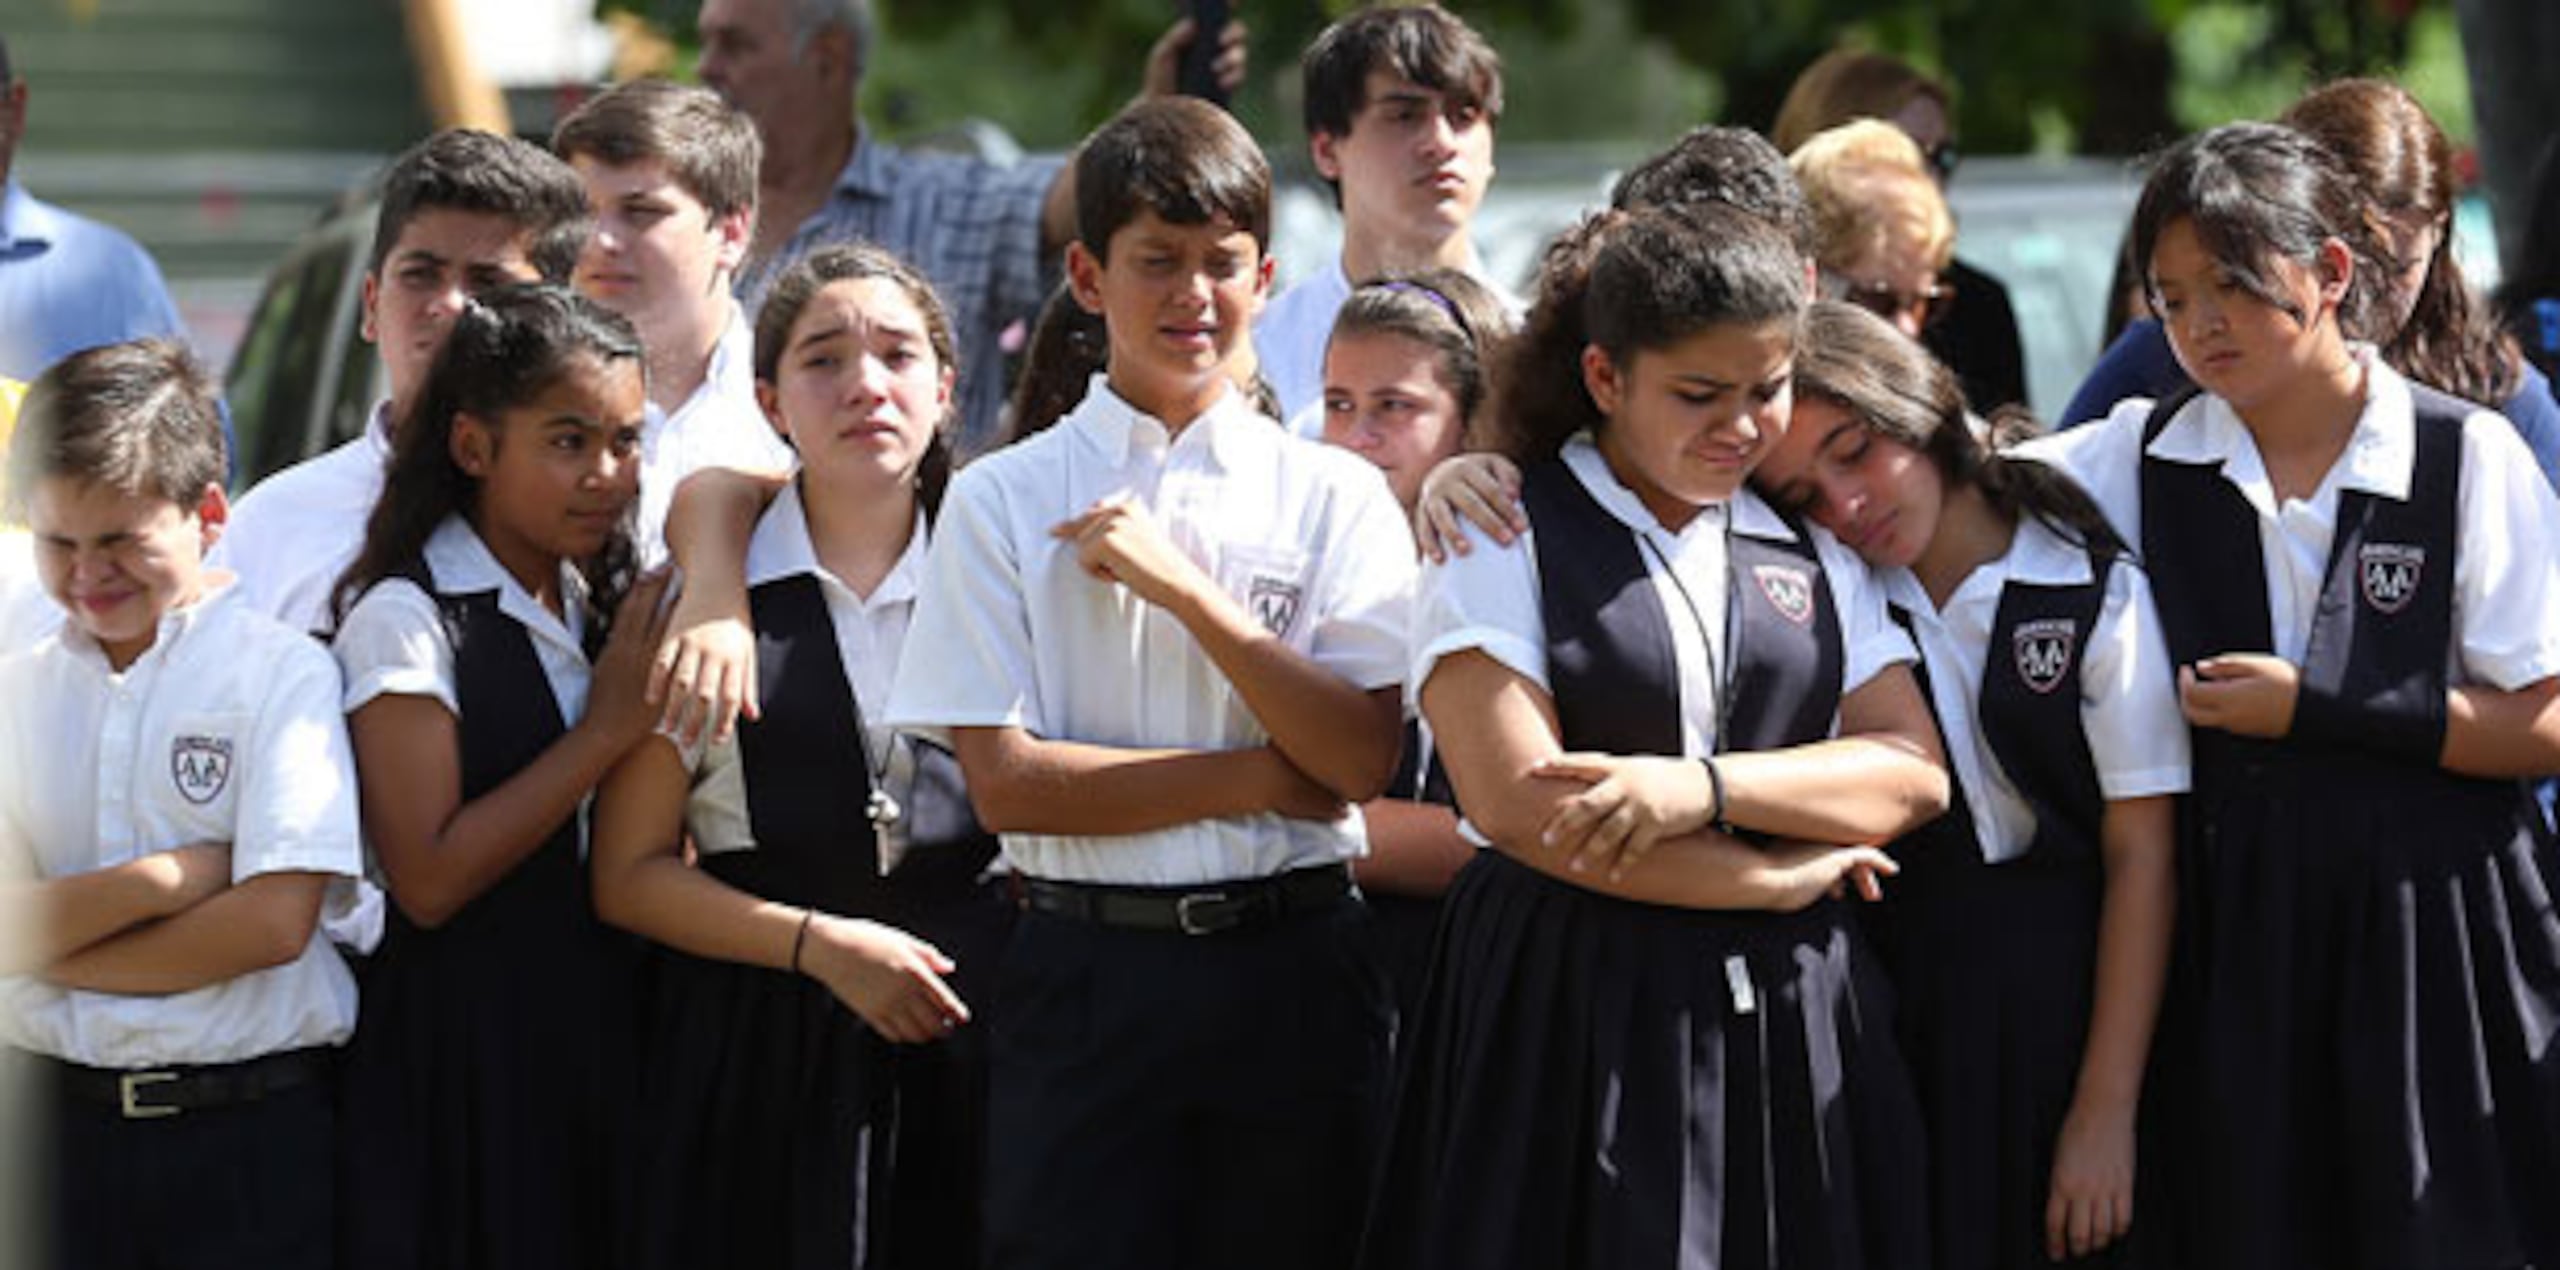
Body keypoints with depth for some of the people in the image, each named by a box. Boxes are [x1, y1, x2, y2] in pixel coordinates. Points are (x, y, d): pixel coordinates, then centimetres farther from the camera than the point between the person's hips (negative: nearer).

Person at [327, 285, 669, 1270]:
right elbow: (427, 878, -19)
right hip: (466, 1050, -7)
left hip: (602, 1028, 7)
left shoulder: (600, 606, 11)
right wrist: (610, 728, -16)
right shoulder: (408, 620, -12)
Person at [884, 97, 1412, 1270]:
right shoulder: (1004, 501, 3)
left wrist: (1184, 587, -11)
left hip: (1292, 966, 1)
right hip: (1088, 974, -1)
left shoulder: (1331, 496, 6)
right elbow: (1005, 781, -5)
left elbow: (1362, 759, -5)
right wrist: (1270, 777, -7)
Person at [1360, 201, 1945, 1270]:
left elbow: (1915, 772, 3)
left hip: (1789, 1025, 4)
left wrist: (1700, 788, -13)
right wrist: (1788, 878, -7)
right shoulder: (1500, 536, 0)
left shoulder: (1809, 550, 14)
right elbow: (1517, 802, -12)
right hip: (1572, 1013, -4)